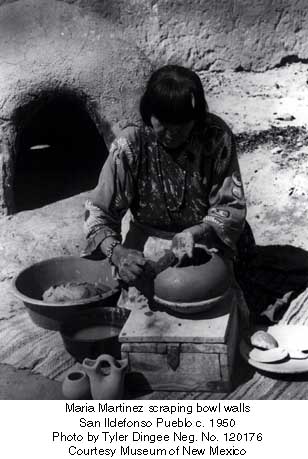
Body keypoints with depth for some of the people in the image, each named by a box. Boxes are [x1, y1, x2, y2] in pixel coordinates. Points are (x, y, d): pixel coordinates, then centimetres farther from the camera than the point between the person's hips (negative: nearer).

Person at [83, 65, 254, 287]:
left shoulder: (217, 137, -15)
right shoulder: (129, 146, -16)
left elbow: (232, 207, -11)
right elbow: (98, 211, -13)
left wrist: (194, 233, -30)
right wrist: (116, 252, -34)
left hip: (206, 242, 0)